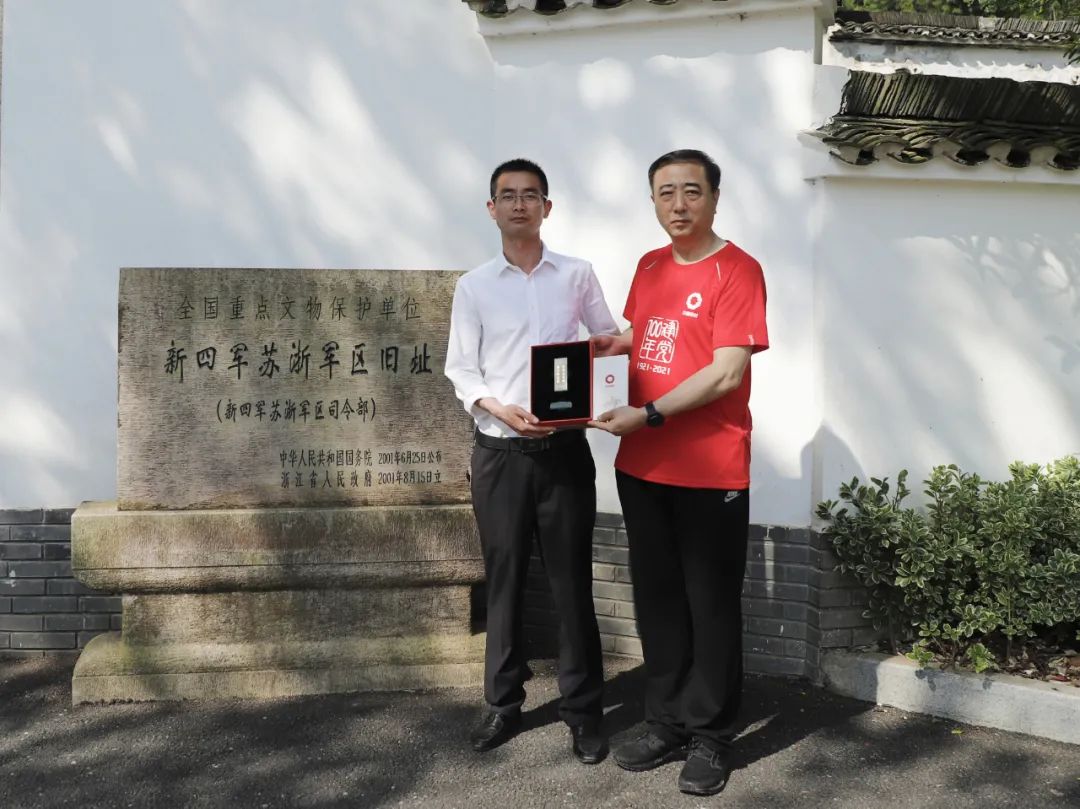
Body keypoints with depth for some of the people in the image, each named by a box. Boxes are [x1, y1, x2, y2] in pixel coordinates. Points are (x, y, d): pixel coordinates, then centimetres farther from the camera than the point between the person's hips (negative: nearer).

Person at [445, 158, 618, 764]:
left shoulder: (578, 275, 5)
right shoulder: (474, 286, 4)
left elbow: (611, 342, 13)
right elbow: (461, 369, 3)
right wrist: (500, 409, -15)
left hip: (564, 448, 0)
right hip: (499, 452, 0)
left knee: (572, 581, 3)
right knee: (504, 580, 8)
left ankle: (584, 710, 14)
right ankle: (504, 703, 22)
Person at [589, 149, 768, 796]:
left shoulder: (736, 270, -10)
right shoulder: (649, 267, 12)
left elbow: (727, 371, -18)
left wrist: (649, 416, -20)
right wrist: (606, 346, 6)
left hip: (710, 473, -7)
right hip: (642, 467, 7)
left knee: (711, 606, 4)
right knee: (657, 599, 14)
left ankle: (710, 738, 18)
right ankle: (667, 725, 27)